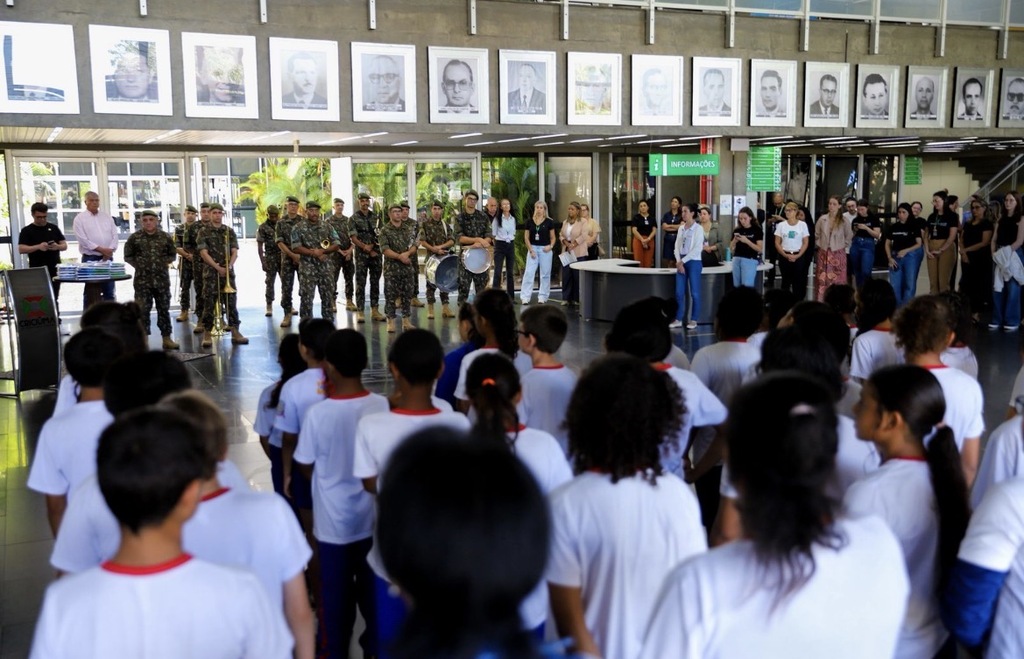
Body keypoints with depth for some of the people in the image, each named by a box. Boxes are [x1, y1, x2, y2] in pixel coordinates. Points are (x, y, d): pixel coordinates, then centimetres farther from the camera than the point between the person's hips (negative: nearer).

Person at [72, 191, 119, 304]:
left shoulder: (107, 217, 12)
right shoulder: (79, 219, -2)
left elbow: (114, 235, 6)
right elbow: (83, 239, -12)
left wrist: (110, 250, -11)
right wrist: (101, 249, -16)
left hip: (107, 258, 4)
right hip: (90, 258, -4)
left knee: (109, 291, 7)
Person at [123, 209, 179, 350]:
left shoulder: (165, 237, 3)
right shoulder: (134, 238, -2)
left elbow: (172, 255, 13)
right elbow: (128, 256, 6)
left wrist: (163, 264, 2)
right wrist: (139, 266, -1)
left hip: (162, 279, 2)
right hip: (142, 280, -2)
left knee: (164, 309, 8)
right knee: (143, 310, -1)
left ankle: (167, 338, 15)